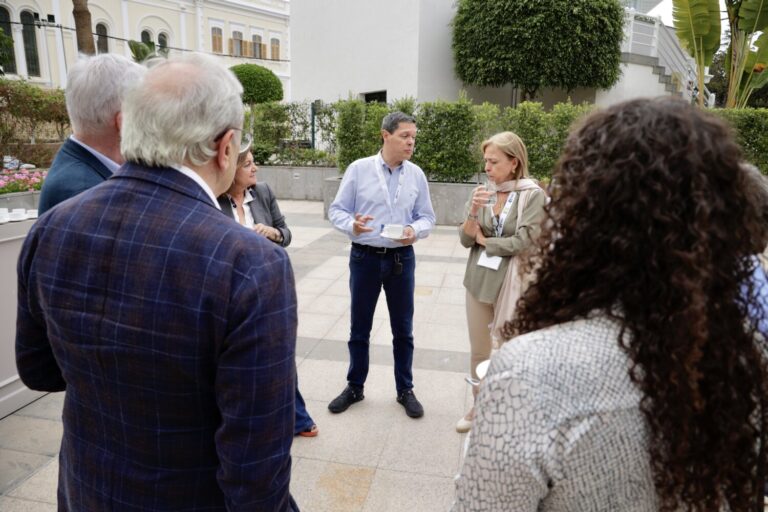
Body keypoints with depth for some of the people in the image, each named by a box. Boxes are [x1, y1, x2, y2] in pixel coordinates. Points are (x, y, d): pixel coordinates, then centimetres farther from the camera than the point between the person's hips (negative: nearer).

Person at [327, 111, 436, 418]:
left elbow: (427, 217, 5)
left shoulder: (417, 174, 1)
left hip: (402, 258, 2)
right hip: (365, 257, -1)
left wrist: (415, 231, -17)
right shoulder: (358, 169, -7)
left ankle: (405, 390, 29)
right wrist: (352, 225, -25)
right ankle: (355, 387, 30)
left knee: (403, 329, 11)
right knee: (359, 328, 12)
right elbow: (337, 210, -4)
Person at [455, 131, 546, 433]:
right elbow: (465, 240, 2)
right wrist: (473, 211, -16)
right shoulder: (482, 193, 4)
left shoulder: (533, 195, -10)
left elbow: (525, 242, -18)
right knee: (478, 351, 14)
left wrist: (484, 240, -5)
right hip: (479, 282, 5)